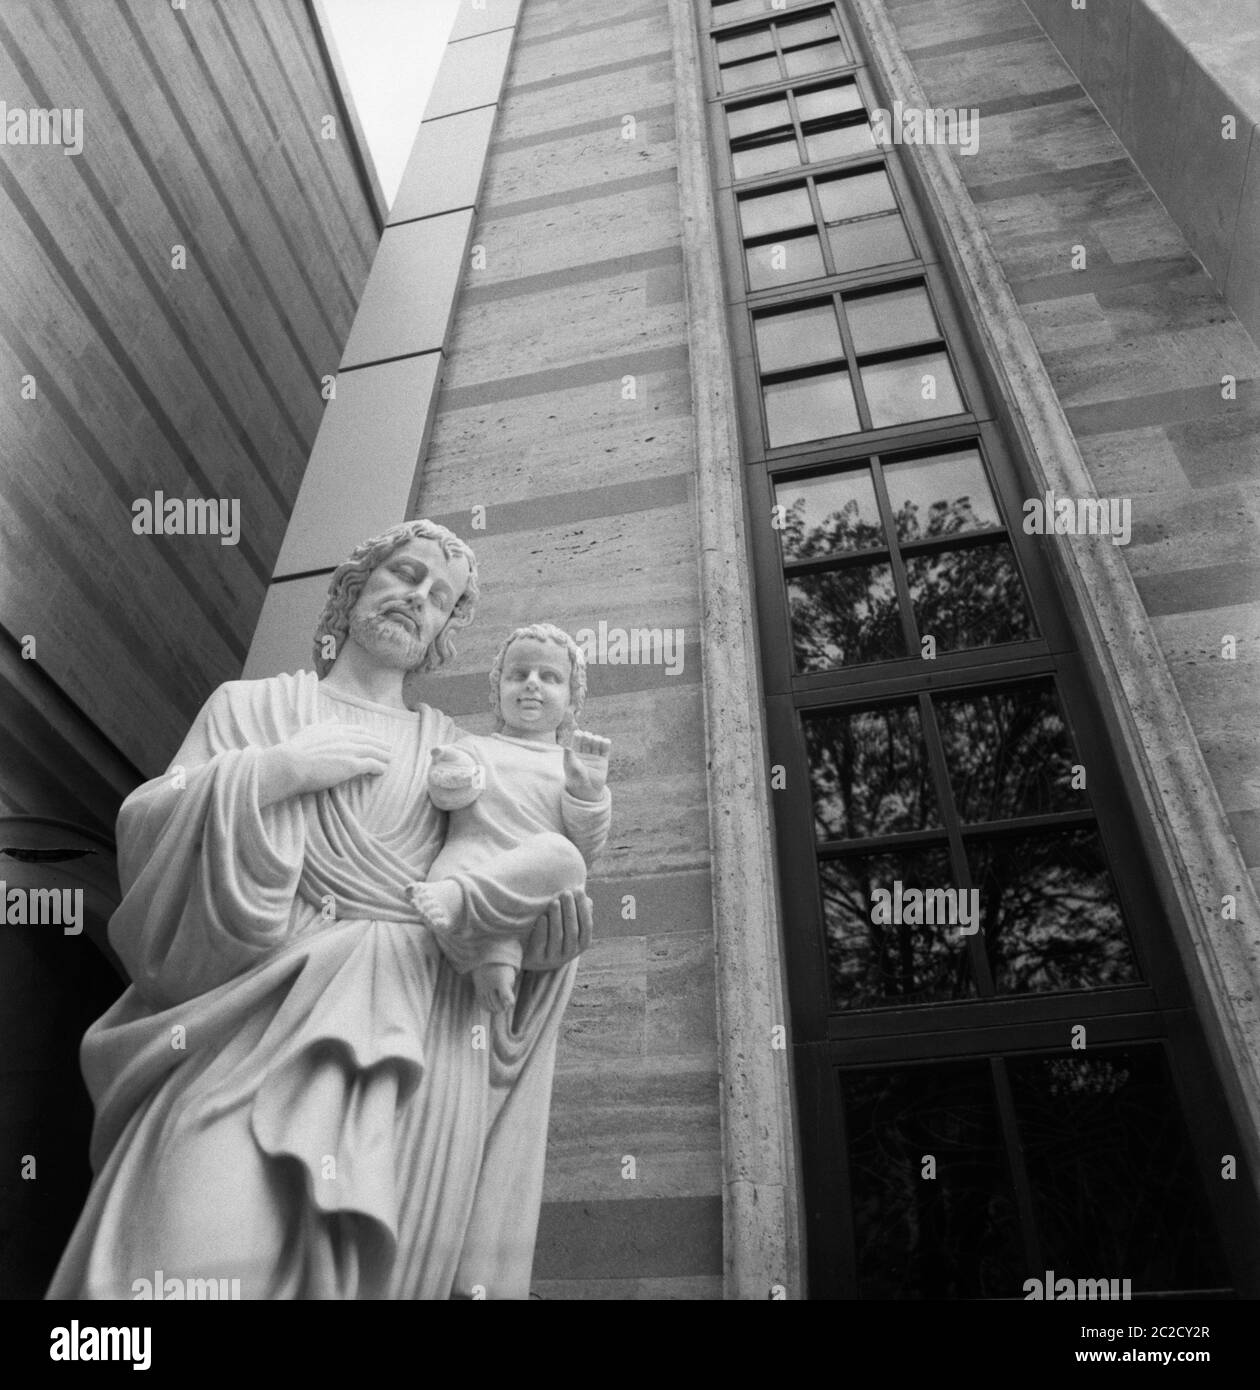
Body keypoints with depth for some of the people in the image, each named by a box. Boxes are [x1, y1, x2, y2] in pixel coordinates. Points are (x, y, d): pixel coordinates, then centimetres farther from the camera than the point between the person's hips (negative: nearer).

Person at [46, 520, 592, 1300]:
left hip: (414, 1030, 1)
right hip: (265, 1003, -1)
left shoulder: (453, 751, 17)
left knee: (359, 1253, -10)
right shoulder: (250, 706, 15)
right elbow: (144, 836, 5)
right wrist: (271, 772, -7)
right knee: (202, 1244, -21)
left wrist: (555, 912, -9)